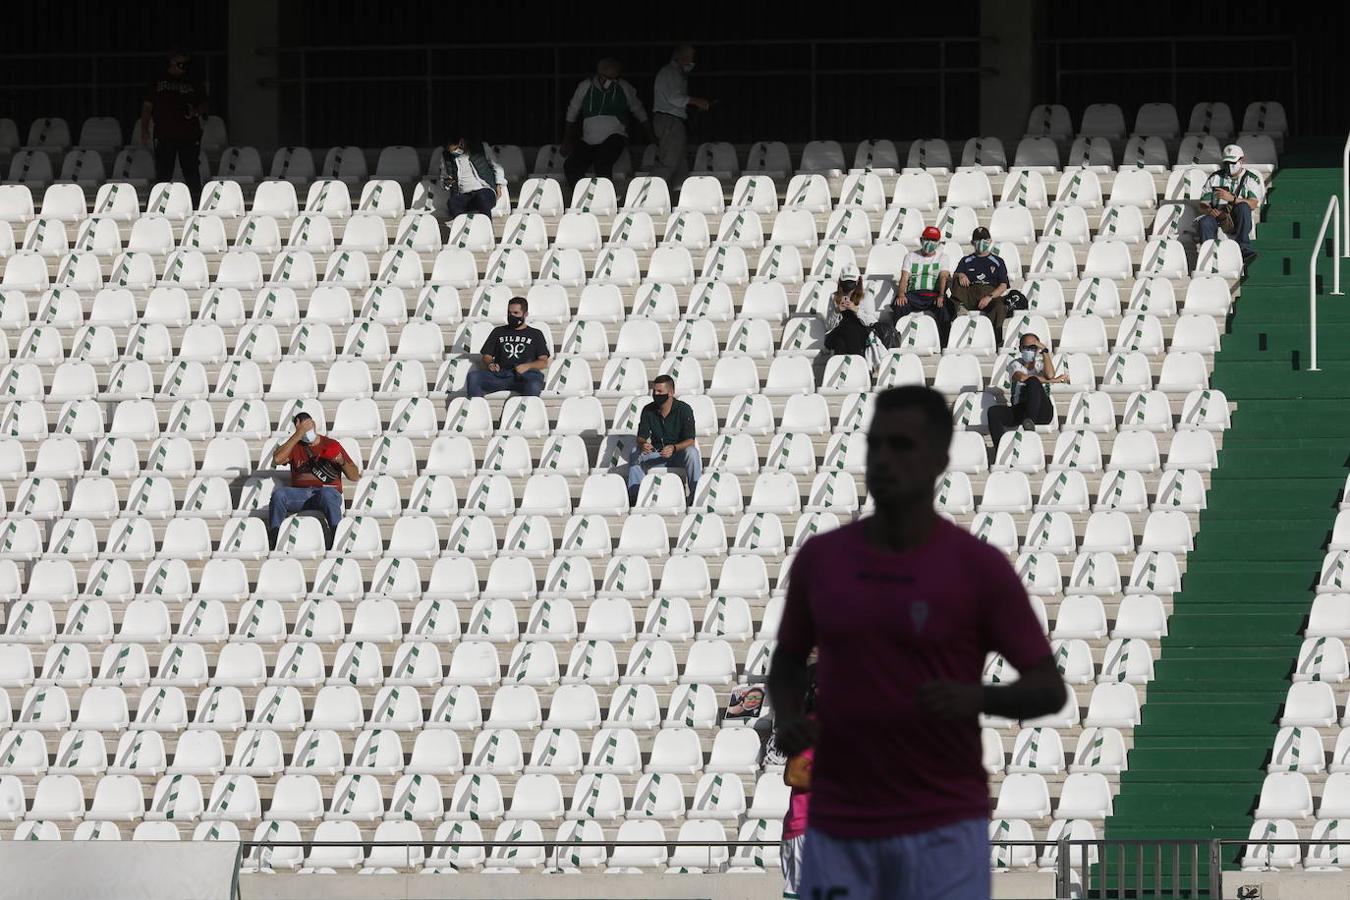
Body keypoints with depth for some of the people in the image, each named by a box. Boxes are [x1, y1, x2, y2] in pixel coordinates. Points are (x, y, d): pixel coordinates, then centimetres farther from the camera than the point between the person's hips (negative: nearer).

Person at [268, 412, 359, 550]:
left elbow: (354, 476, 14)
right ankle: (272, 541, -33)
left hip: (327, 491, -2)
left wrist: (342, 462, -8)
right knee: (278, 494, -29)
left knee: (327, 494, -39)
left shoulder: (331, 445, 17)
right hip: (300, 494, 2)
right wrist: (298, 435, -5)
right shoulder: (294, 446, 20)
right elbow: (277, 459, -4)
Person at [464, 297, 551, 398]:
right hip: (500, 374, 2)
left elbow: (544, 362, 10)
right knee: (473, 377, -28)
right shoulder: (498, 332, 26)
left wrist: (527, 366, -11)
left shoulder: (535, 334, 20)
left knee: (534, 386, -40)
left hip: (524, 376, -2)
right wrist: (490, 364, -4)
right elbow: (486, 356, 21)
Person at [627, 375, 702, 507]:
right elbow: (641, 437, -3)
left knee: (692, 452, -34)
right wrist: (642, 444, -30)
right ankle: (634, 495, -20)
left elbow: (690, 441, -17)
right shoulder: (648, 410, -2)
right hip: (656, 455, 3)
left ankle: (695, 495, -30)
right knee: (635, 452, -23)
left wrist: (673, 448, -37)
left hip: (678, 454, -3)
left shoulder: (684, 409, -12)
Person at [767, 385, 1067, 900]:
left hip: (942, 832, -3)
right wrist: (788, 723, -4)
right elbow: (787, 663, 19)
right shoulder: (820, 559, 3)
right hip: (839, 832, 3)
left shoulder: (981, 568, -7)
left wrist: (977, 698, -24)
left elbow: (1049, 691, -3)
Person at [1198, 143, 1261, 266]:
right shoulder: (1215, 178, 16)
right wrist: (1210, 211, -15)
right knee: (1205, 222, -33)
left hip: (1238, 222, -1)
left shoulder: (1251, 179, 8)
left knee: (1243, 207, -34)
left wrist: (1232, 198, -25)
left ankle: (1243, 249, -39)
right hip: (1218, 217, 1)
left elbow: (1253, 204, -10)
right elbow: (1203, 205, 10)